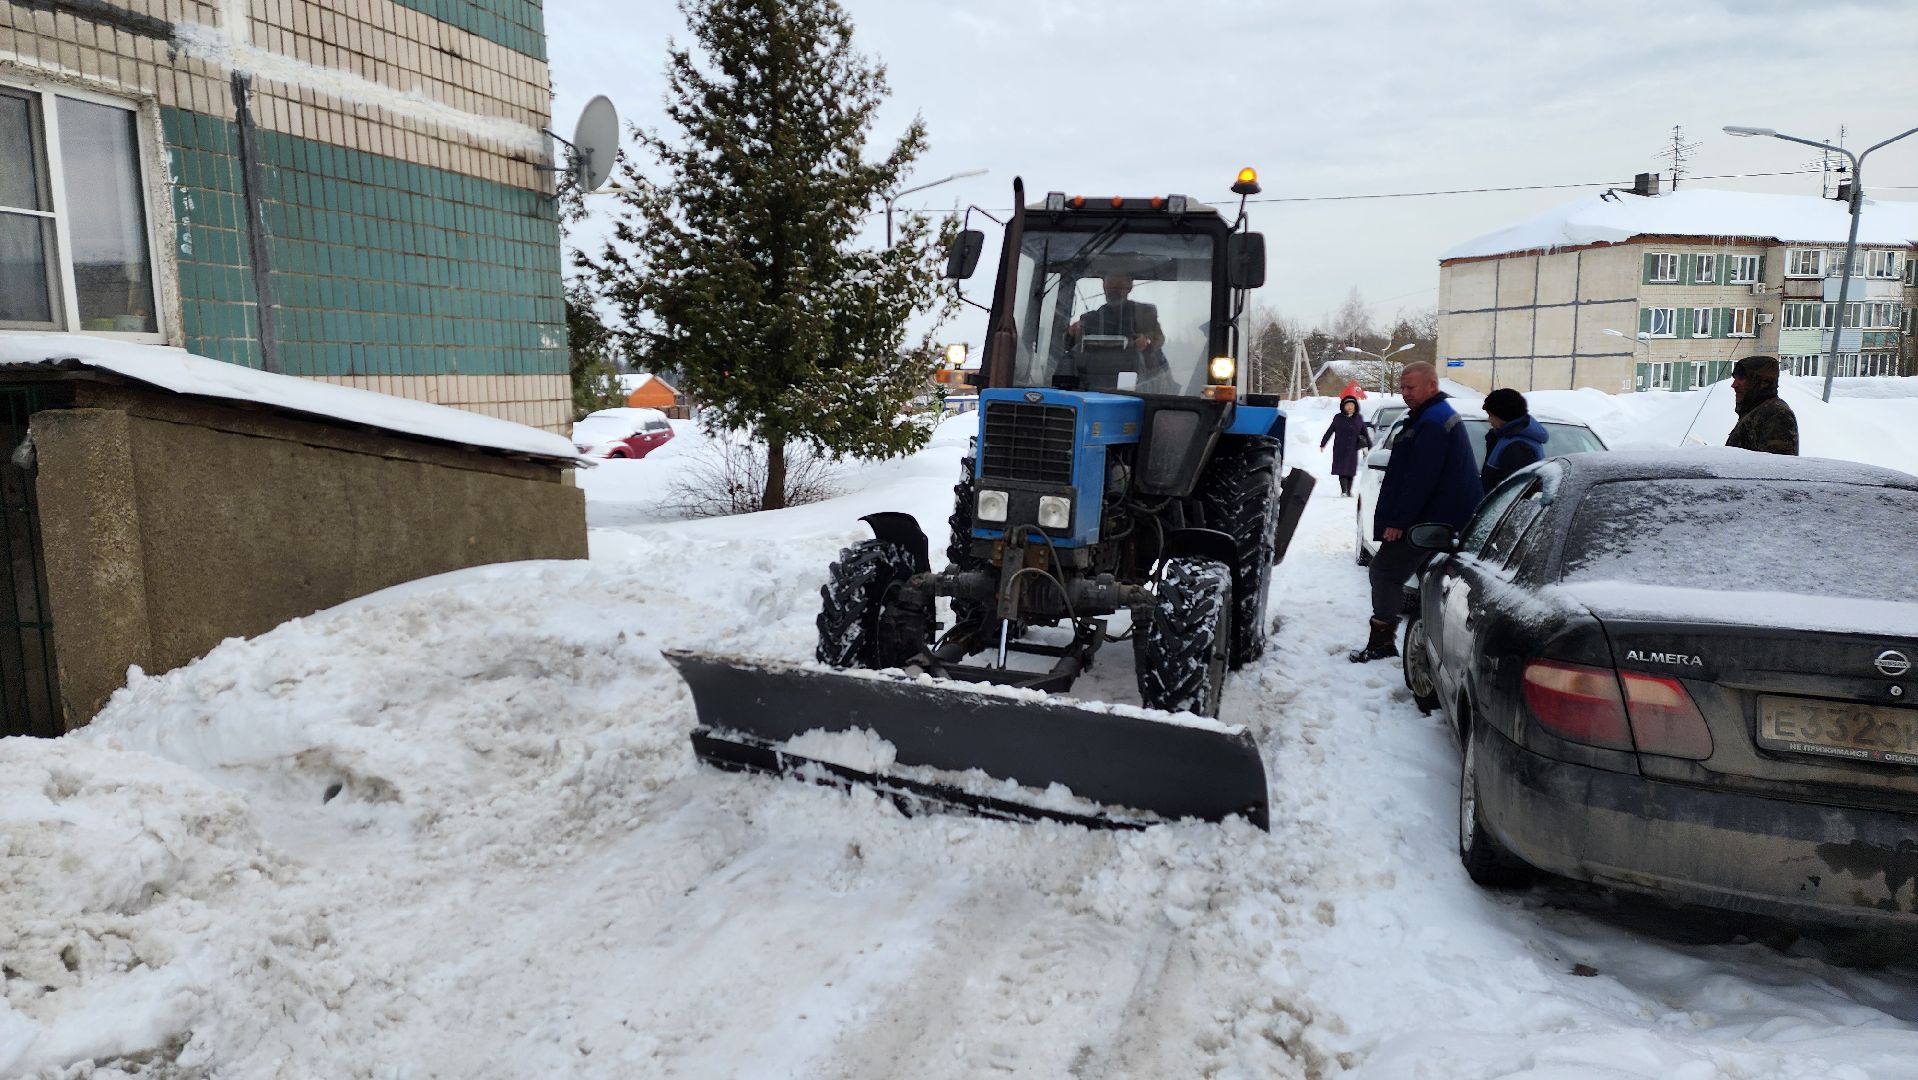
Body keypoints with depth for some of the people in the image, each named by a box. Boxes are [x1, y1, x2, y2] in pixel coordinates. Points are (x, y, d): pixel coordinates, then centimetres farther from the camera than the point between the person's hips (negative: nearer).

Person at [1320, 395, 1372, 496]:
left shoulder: (1359, 419, 5)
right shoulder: (1338, 418, 0)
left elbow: (1365, 433, 11)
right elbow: (1329, 432, 4)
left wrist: (1370, 447, 11)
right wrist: (1322, 444, 4)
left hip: (1352, 450, 2)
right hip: (1340, 450, -2)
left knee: (1351, 471, 6)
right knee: (1342, 470, -8)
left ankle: (1349, 491, 17)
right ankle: (1344, 491, -9)